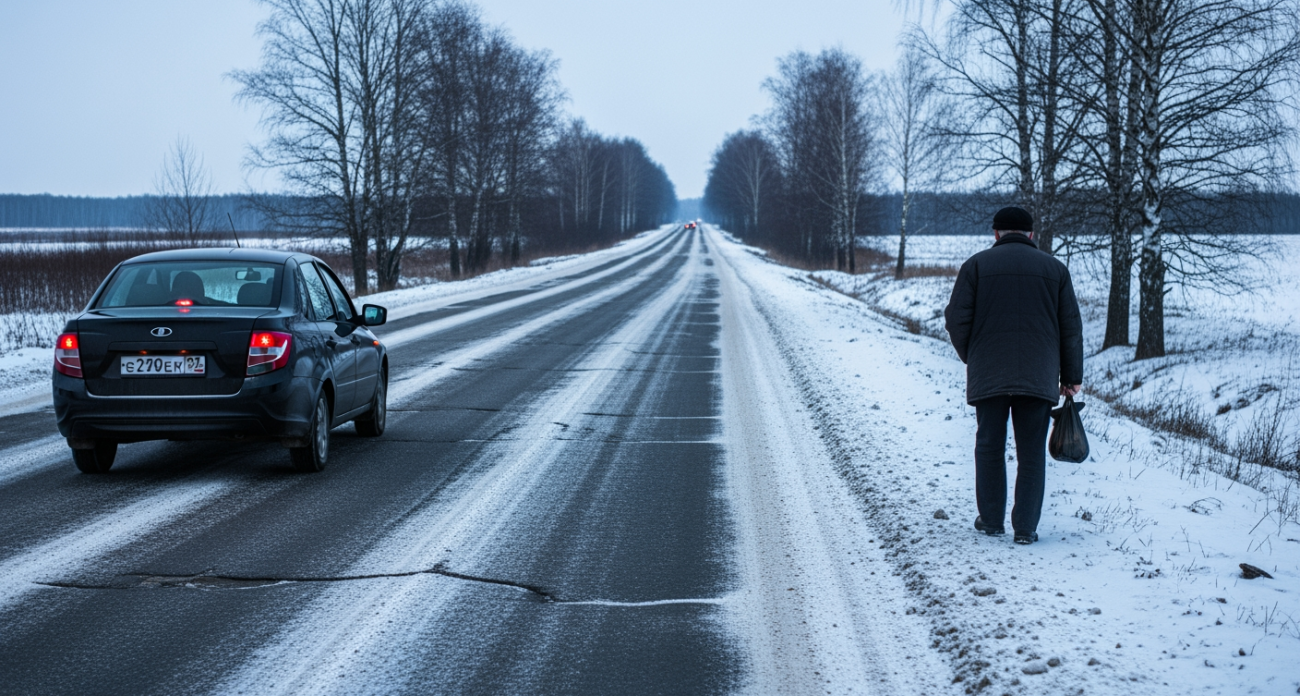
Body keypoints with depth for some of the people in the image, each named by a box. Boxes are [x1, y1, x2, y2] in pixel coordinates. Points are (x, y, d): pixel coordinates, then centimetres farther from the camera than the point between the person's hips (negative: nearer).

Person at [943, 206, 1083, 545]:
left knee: (990, 447, 11)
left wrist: (971, 358, 15)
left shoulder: (977, 264, 2)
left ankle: (991, 520, 16)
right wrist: (1072, 377, 13)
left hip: (988, 374, -1)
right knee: (1032, 453, 5)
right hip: (1039, 377, 1)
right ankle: (1025, 527, 3)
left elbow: (956, 319, -2)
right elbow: (1071, 328, 6)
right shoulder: (1054, 268, 7)